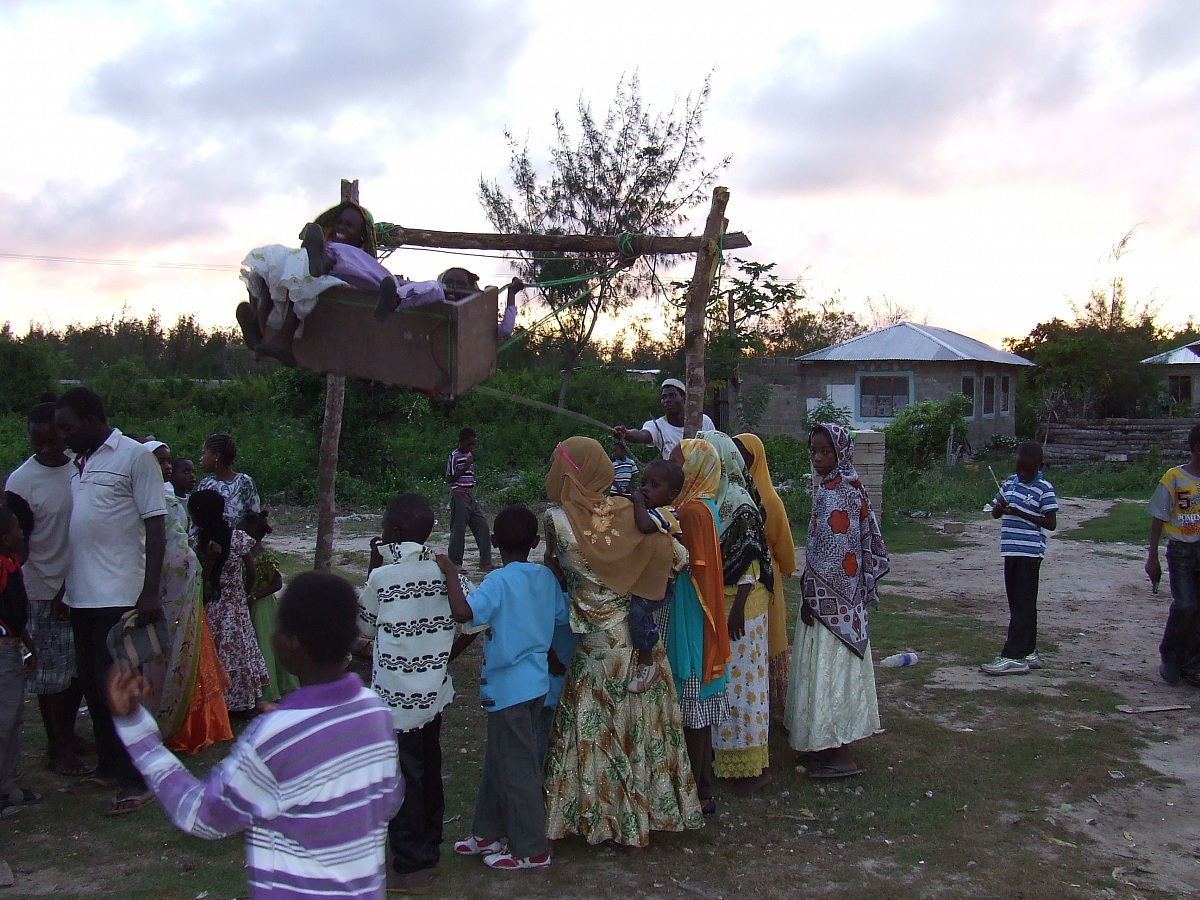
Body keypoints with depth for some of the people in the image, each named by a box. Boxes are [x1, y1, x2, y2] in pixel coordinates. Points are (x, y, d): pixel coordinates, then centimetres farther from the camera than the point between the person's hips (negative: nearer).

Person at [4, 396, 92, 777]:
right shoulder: (21, 481, -11)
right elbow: (18, 544, -10)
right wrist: (57, 592, -16)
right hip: (43, 591, -4)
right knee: (50, 673, 4)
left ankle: (68, 734, 30)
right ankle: (57, 747, 16)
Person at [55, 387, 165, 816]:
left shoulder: (135, 456, -7)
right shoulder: (79, 463, 13)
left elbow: (155, 525, -11)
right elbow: (76, 527, 17)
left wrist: (151, 592, -16)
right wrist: (65, 587, 16)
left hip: (119, 596, -7)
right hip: (82, 595, 7)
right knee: (93, 684, 13)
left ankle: (136, 780, 5)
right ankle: (108, 766, 26)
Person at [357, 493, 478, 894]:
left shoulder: (383, 577, -16)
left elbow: (364, 625, 0)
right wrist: (447, 655, 7)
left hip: (396, 699, -5)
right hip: (434, 692, 5)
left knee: (403, 781, 6)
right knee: (428, 773, 17)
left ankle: (410, 867, 15)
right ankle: (428, 851, 31)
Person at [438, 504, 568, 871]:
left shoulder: (499, 581, -19)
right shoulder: (547, 577, 2)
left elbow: (464, 612, -33)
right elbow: (562, 619, 10)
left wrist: (450, 572, -21)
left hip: (509, 686, -8)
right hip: (536, 680, 8)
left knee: (516, 768, 4)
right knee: (497, 761, 20)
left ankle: (531, 850, 14)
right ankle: (488, 832, 33)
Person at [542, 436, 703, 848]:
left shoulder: (558, 518, -13)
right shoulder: (628, 509, -4)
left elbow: (555, 575, -2)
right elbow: (667, 556, -11)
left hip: (594, 641, -4)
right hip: (640, 637, 4)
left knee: (595, 727, 10)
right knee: (642, 720, 15)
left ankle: (597, 812, 20)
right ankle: (650, 805, 28)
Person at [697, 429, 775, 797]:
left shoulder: (741, 505, -15)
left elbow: (749, 562, -17)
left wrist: (738, 609, -19)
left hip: (738, 603, -8)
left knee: (740, 680, -1)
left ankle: (753, 765, 9)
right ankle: (725, 754, 26)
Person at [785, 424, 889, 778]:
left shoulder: (831, 493, -18)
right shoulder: (851, 487, 10)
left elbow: (828, 553, -21)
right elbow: (870, 541, 15)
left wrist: (811, 596, -15)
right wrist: (866, 589, 18)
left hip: (829, 598, -10)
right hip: (846, 596, 10)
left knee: (829, 668, -3)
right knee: (838, 668, 16)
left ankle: (840, 756, 5)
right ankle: (837, 745, 27)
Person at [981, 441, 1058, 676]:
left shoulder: (1044, 489, -7)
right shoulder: (1010, 482, 12)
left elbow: (1051, 523, -10)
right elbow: (995, 513, 17)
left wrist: (1021, 514, -18)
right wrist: (1001, 505, -6)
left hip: (1030, 552, -7)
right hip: (1011, 550, 7)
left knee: (1023, 604, -7)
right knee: (1017, 603, 12)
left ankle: (1013, 656, -9)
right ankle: (1028, 653, 20)